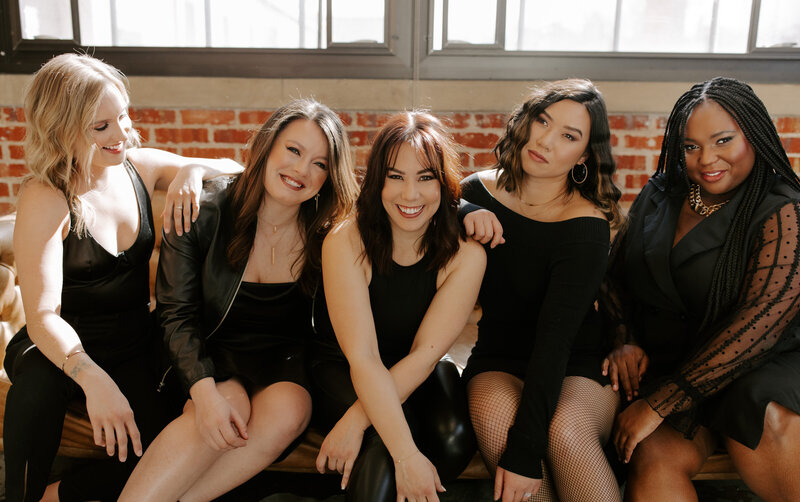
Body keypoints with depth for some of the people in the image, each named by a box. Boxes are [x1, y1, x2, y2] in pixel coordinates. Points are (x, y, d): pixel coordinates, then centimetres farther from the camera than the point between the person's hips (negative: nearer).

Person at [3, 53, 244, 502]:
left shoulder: (141, 166, -2)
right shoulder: (45, 200, -15)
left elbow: (238, 171, 6)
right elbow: (42, 315, -22)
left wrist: (193, 169, -17)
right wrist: (92, 379, -40)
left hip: (135, 347, 4)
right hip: (66, 347, -3)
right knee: (38, 382, -38)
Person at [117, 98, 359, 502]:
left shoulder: (329, 238, -5)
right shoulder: (204, 215, -8)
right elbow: (177, 314, -9)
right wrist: (204, 390, -25)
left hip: (284, 361, 2)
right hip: (213, 354, -1)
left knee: (288, 409, -30)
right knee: (229, 405, -32)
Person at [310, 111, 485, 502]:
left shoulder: (466, 255, -15)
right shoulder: (345, 242, -20)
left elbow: (424, 354, -17)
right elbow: (362, 357, -27)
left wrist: (356, 419, -30)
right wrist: (406, 455, -37)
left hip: (417, 376, 3)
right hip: (342, 371, -3)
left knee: (455, 440, -26)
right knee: (385, 445, -33)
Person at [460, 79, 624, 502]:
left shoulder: (586, 228, -17)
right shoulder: (481, 191, -3)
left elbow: (555, 338, -24)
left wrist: (525, 450, -30)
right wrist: (462, 214, -14)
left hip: (579, 366, -2)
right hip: (499, 360, 3)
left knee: (566, 427, -35)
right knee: (494, 412, -32)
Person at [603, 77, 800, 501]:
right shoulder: (658, 197, 9)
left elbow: (760, 321, -19)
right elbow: (616, 277, 18)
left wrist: (658, 404, -22)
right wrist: (625, 340, -3)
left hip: (759, 370, -2)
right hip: (663, 366, 2)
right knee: (654, 458, -28)